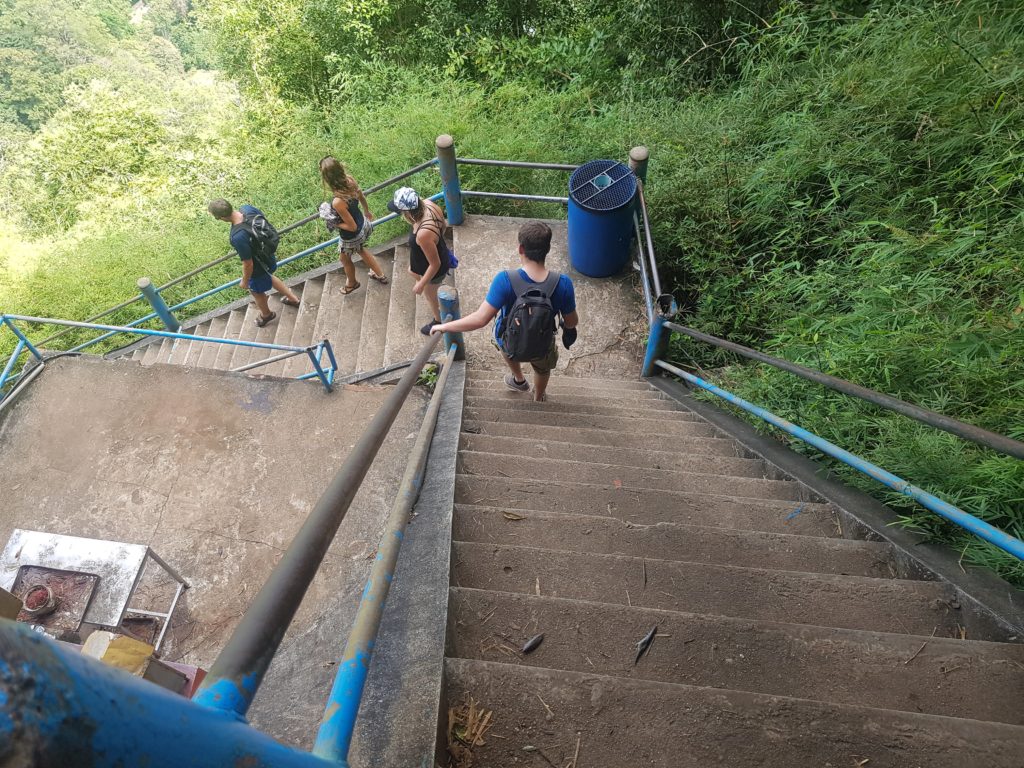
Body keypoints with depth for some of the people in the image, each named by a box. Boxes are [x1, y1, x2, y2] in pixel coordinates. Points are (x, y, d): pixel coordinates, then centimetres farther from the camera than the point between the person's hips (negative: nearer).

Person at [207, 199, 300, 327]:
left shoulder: (238, 237, -43)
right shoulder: (247, 208, -22)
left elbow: (248, 264, -29)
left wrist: (244, 281, -10)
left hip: (258, 267, -7)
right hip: (268, 255, 7)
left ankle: (266, 314, 57)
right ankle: (292, 298, 57)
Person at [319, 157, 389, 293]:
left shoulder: (337, 202, -40)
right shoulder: (350, 180, -20)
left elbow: (352, 227, -29)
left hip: (351, 237, -6)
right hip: (363, 223, 6)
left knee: (345, 259, 28)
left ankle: (352, 283, 57)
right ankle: (380, 275, 56)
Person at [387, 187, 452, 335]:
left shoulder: (423, 235, -46)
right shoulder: (428, 204, -23)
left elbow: (435, 265, -32)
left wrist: (421, 285, -18)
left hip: (435, 270, -7)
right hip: (440, 253, 7)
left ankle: (439, 322, 54)